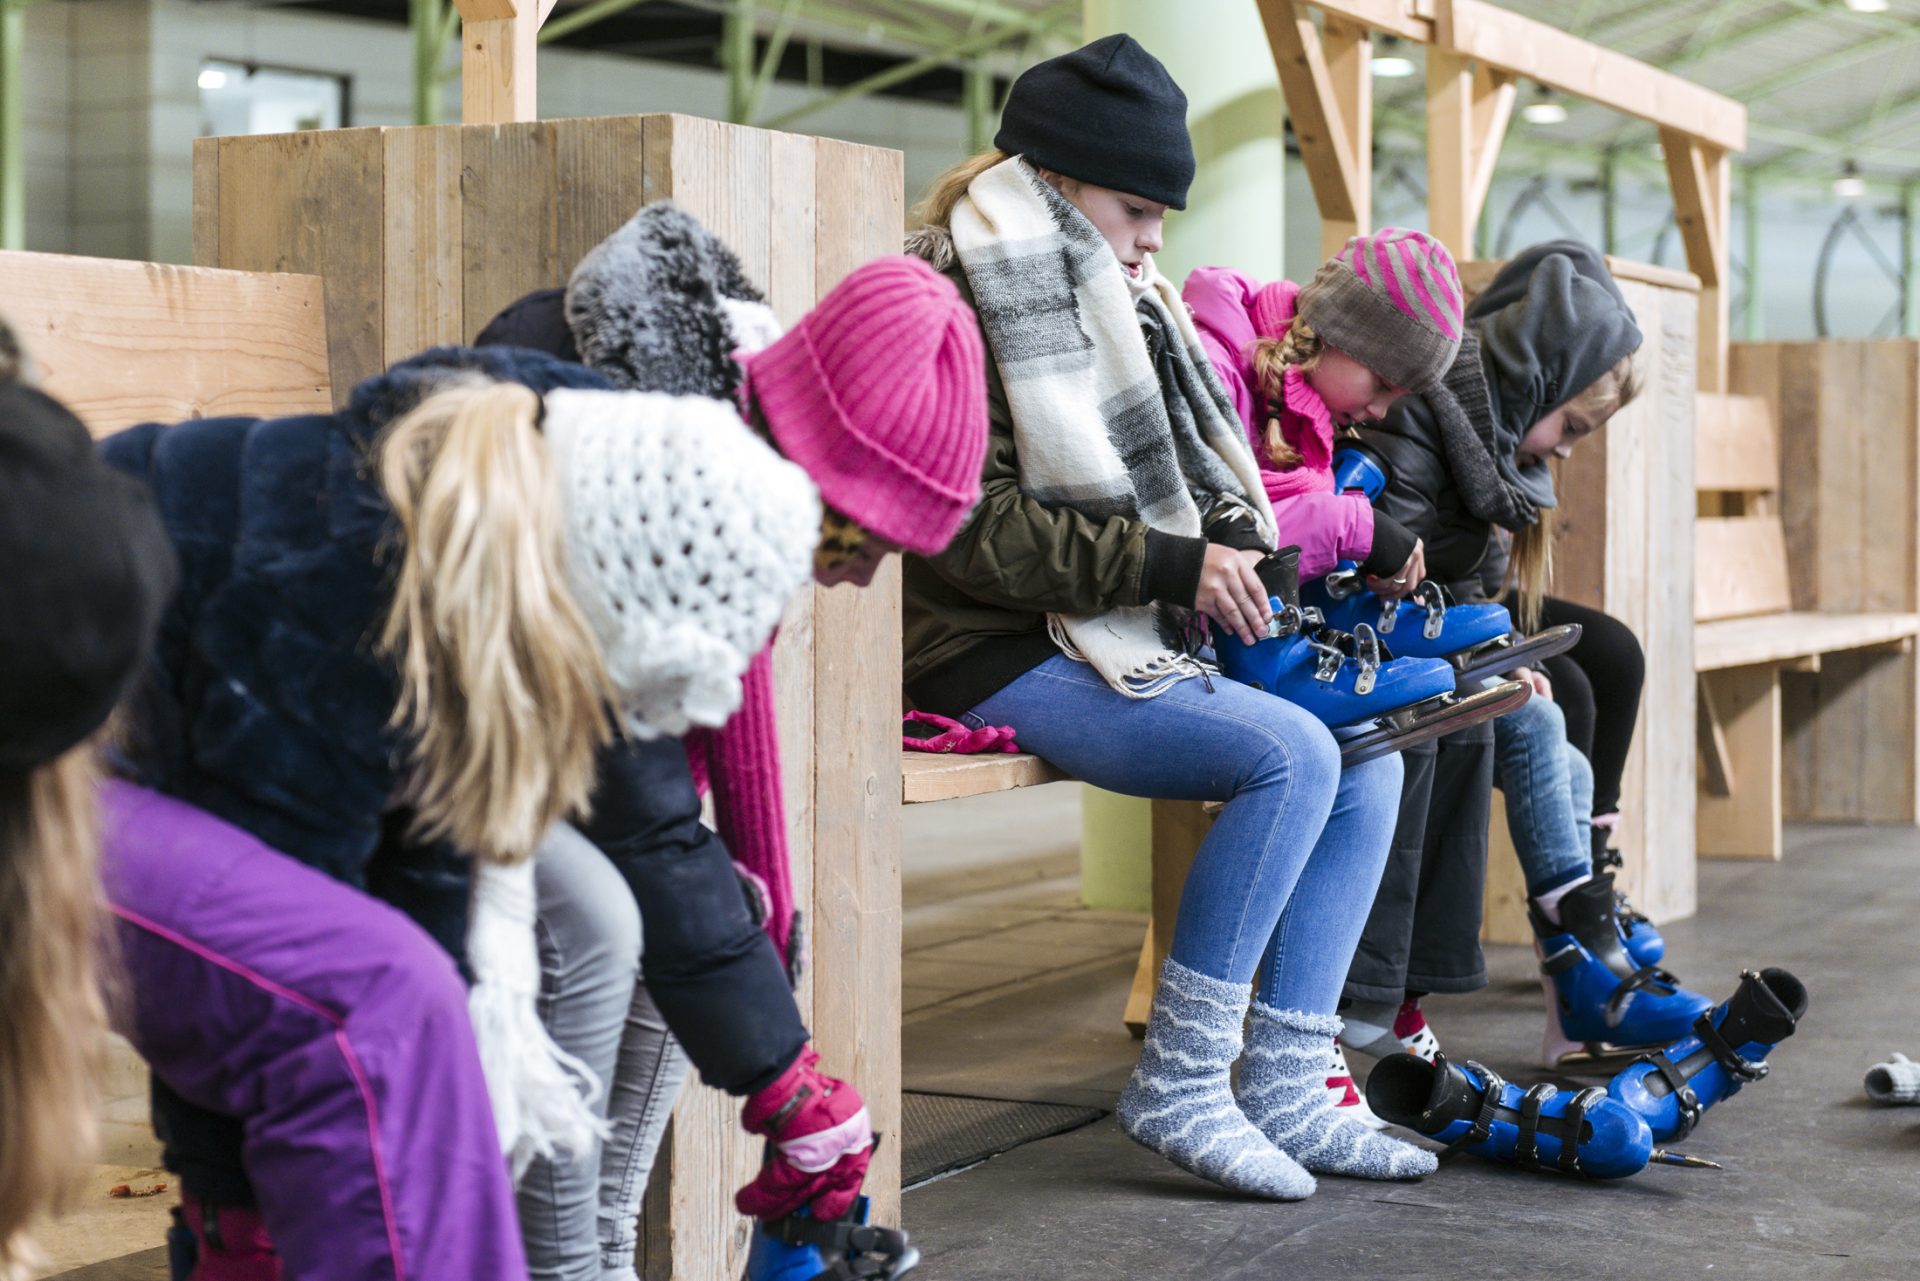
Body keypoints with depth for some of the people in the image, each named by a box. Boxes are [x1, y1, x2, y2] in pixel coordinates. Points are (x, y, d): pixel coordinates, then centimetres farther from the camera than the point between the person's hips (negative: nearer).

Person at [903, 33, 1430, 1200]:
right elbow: (973, 530, -19)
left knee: (1370, 757, -2)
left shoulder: (1107, 303, 19)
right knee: (1291, 753, -24)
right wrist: (1172, 565, -21)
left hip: (1108, 641, 10)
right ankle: (1180, 1086, -16)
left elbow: (1157, 478, 26)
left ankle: (1284, 1092, -4)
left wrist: (1231, 545, 5)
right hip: (994, 661, -10)